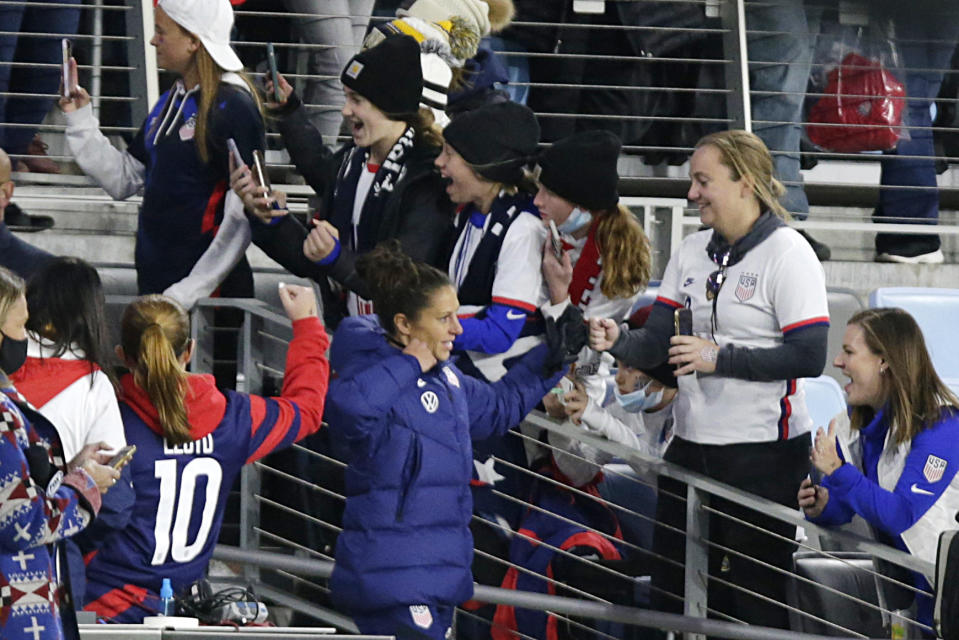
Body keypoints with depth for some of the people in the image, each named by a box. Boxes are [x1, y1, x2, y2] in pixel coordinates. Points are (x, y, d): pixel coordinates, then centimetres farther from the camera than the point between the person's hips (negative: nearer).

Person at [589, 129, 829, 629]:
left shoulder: (786, 253, -10)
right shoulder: (692, 251, 10)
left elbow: (810, 357, -17)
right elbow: (657, 344, 6)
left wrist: (720, 358, -19)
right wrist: (617, 341, -15)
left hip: (763, 449, -7)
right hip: (692, 440, 7)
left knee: (756, 592, -1)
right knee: (673, 585, 11)